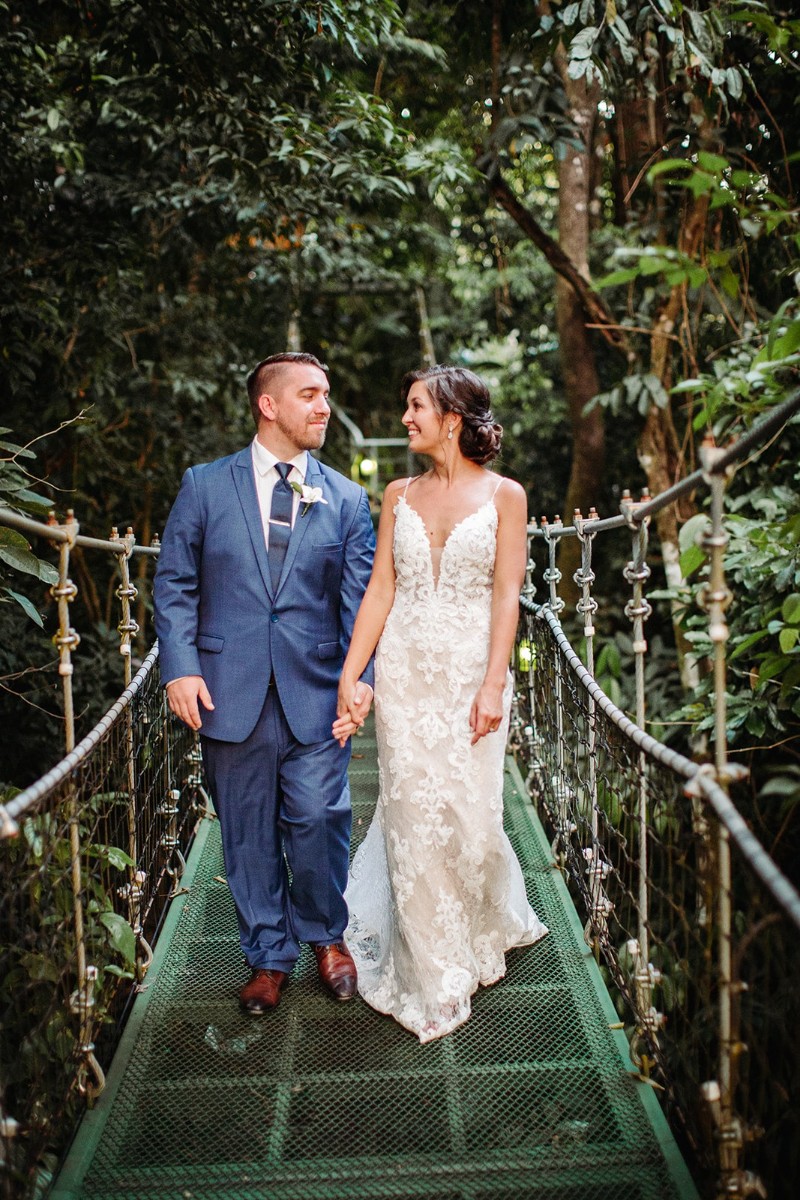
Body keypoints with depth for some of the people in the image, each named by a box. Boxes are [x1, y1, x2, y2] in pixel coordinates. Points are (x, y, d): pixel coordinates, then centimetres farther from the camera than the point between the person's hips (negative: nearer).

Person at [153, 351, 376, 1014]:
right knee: (249, 834, 9)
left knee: (318, 820, -1)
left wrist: (361, 673, -10)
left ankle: (325, 935, 27)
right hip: (231, 690, 0)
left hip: (316, 691, 0)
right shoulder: (205, 484, 5)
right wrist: (181, 666, -7)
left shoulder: (347, 499, 7)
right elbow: (175, 582, 4)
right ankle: (269, 957, 27)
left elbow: (360, 595, 3)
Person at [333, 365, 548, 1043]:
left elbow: (506, 595, -5)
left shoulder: (504, 496, 1)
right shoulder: (399, 496, 9)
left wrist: (493, 684, -14)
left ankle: (487, 928, 36)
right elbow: (380, 589, 6)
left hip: (472, 671, -2)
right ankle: (434, 975, 19)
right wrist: (349, 677, 0)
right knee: (413, 815, 3)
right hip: (404, 672, 3)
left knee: (470, 814, 3)